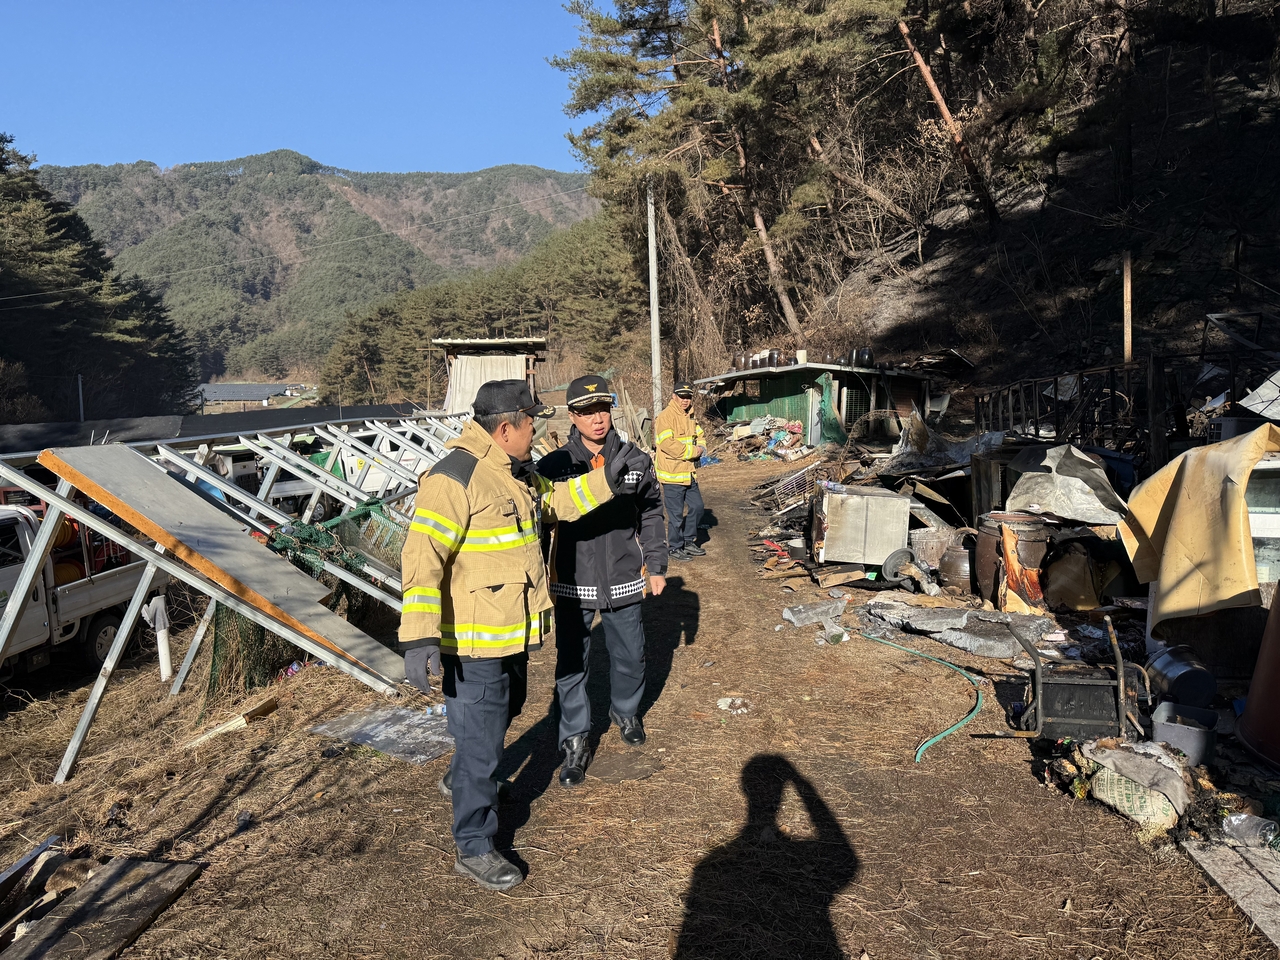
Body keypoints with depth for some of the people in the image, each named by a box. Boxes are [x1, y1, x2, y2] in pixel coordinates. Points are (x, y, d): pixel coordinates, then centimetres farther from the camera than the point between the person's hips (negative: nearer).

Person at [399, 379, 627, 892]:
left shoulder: (517, 473, 6)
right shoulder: (454, 478, -24)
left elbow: (555, 501, 23)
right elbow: (422, 558, -29)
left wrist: (605, 479, 12)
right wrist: (420, 636, -34)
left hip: (513, 633, 10)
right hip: (473, 642, -10)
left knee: (506, 709, 30)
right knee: (481, 742, 2)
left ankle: (460, 780, 56)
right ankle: (474, 848, 21)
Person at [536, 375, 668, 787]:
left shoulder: (635, 461, -1)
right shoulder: (554, 465, -7)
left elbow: (651, 516, 9)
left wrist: (656, 565, 7)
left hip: (624, 580, 2)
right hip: (572, 584, -2)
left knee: (630, 655, 17)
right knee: (571, 663, 5)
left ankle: (626, 711, 46)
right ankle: (575, 741, 22)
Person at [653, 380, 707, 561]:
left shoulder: (690, 417, 15)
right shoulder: (665, 417, -14)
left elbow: (700, 437, 16)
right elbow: (668, 444, -23)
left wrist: (701, 448, -9)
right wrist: (693, 451, -17)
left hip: (690, 474, 9)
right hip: (672, 474, -8)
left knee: (697, 507, 15)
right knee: (676, 514, -1)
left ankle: (689, 541, 30)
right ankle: (674, 548, 13)